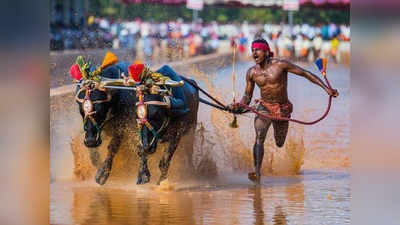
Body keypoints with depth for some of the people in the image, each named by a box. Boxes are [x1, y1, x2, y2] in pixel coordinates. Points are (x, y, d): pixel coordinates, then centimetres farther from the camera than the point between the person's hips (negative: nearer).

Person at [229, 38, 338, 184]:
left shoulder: (280, 65, -15)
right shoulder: (251, 73, -4)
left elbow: (306, 74, -11)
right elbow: (247, 95, 8)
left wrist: (326, 88, -16)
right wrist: (239, 105, -16)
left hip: (283, 108, -1)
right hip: (264, 107, 1)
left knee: (280, 144, 12)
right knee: (259, 137, -25)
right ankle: (257, 173, -35)